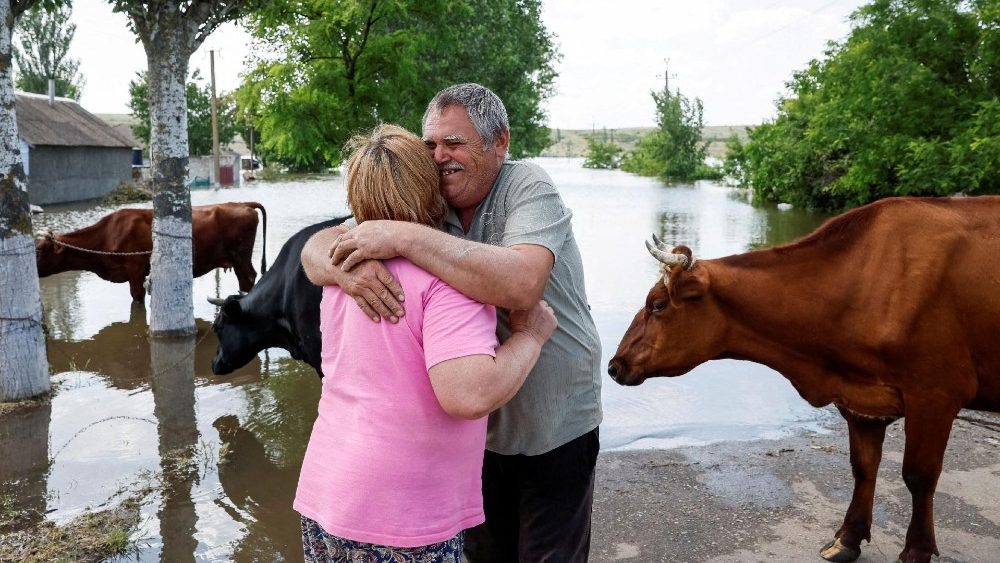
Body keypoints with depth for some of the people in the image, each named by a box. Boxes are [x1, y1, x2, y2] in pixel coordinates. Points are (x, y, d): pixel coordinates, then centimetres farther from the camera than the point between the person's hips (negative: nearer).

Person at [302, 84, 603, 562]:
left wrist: (404, 237, -37)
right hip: (477, 429, 5)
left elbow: (521, 284, -38)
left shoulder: (528, 188, -18)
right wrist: (347, 268, -31)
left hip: (554, 429, -4)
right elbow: (317, 248, -7)